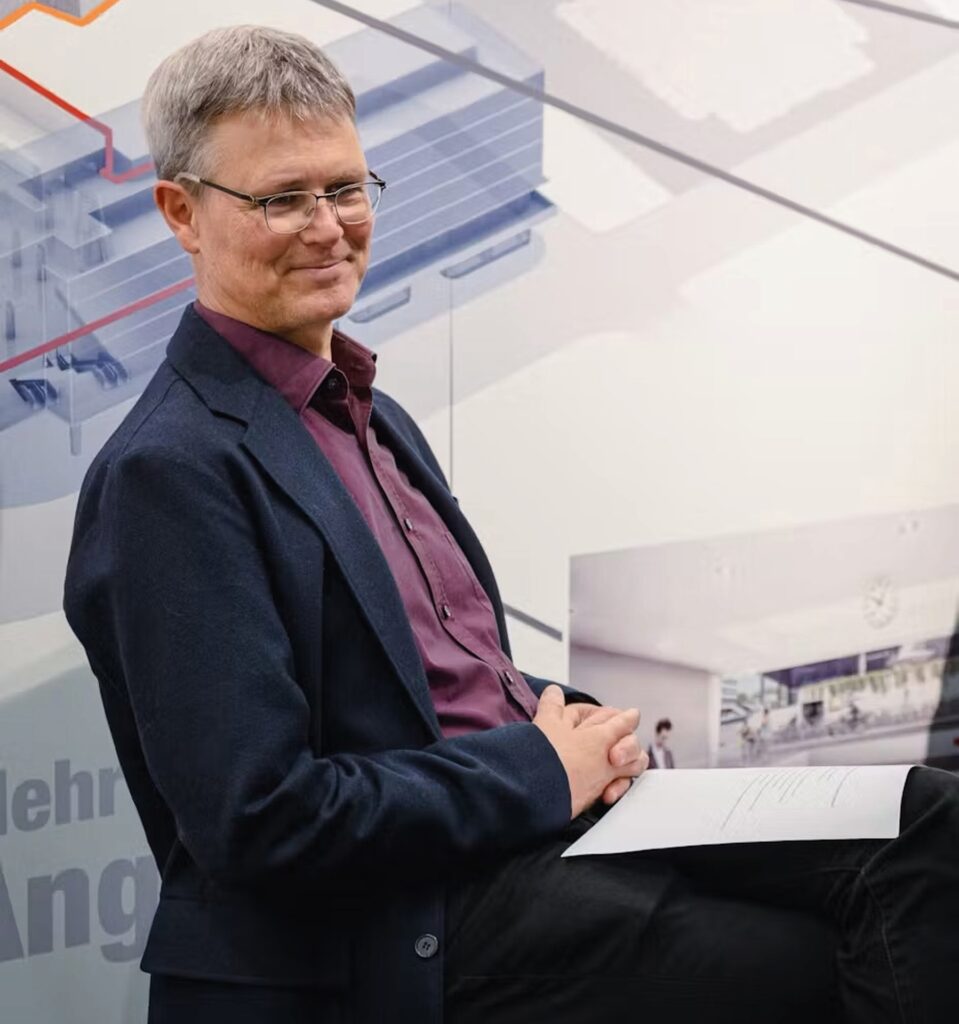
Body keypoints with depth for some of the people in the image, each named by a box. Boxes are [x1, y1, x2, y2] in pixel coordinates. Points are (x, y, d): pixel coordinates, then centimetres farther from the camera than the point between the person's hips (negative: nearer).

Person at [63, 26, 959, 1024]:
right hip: (405, 938, -8)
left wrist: (574, 729, 1)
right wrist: (541, 769, -12)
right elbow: (257, 819, -19)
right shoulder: (170, 471, -12)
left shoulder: (375, 418, 17)